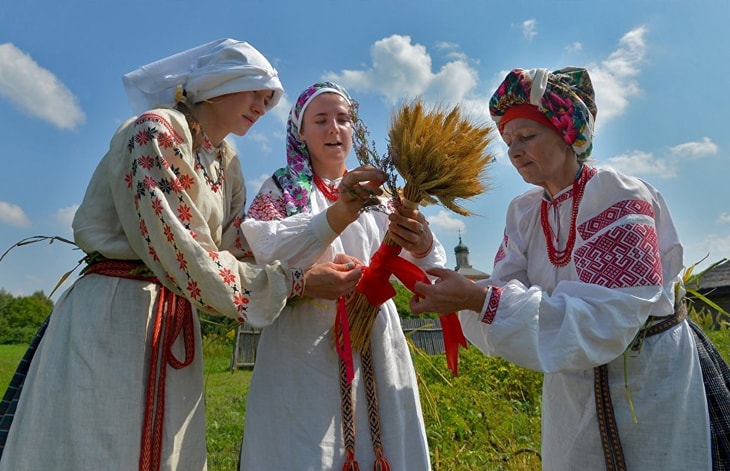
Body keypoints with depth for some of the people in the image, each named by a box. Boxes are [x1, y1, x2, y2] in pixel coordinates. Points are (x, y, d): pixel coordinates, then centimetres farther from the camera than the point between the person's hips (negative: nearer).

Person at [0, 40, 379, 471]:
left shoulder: (226, 162, 12)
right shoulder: (154, 130, -13)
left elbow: (240, 244, 3)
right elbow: (174, 251, -23)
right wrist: (295, 281, -22)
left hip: (178, 327, 8)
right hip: (114, 314, -7)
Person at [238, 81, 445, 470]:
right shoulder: (280, 188, 3)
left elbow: (412, 268, -1)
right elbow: (270, 256, -17)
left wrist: (421, 247, -25)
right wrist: (339, 214, -31)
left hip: (372, 342, 3)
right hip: (302, 344, -2)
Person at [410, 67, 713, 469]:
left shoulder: (622, 199, -21)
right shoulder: (524, 213, -3)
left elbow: (602, 319, -31)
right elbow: (503, 296, -12)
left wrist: (478, 298, -40)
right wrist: (427, 254, -28)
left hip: (650, 386, -5)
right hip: (571, 388, 5)